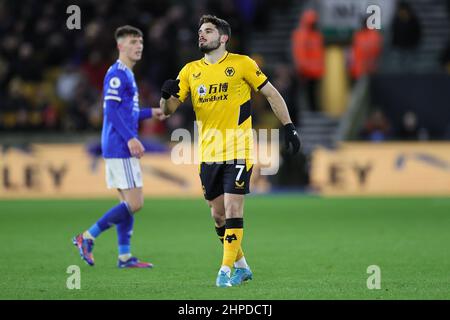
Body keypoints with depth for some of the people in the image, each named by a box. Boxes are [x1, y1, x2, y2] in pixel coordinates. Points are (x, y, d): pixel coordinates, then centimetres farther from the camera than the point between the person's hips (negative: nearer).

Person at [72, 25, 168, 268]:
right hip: (120, 149, -10)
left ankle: (125, 257, 11)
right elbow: (112, 110, -19)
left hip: (122, 149, 10)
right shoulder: (117, 74, -11)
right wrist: (130, 138, -24)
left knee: (128, 203, 10)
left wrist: (150, 113, 24)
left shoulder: (126, 74, 19)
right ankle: (87, 237, -8)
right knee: (134, 204, -11)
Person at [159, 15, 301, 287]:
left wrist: (289, 127, -1)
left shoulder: (242, 64, -2)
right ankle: (241, 266, 23)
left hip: (238, 151, -5)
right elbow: (168, 110, 7)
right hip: (208, 153, 5)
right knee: (218, 214, 8)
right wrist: (167, 94, -15)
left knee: (233, 209, -12)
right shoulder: (190, 71, 9)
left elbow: (272, 94, 4)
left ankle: (226, 270, -7)